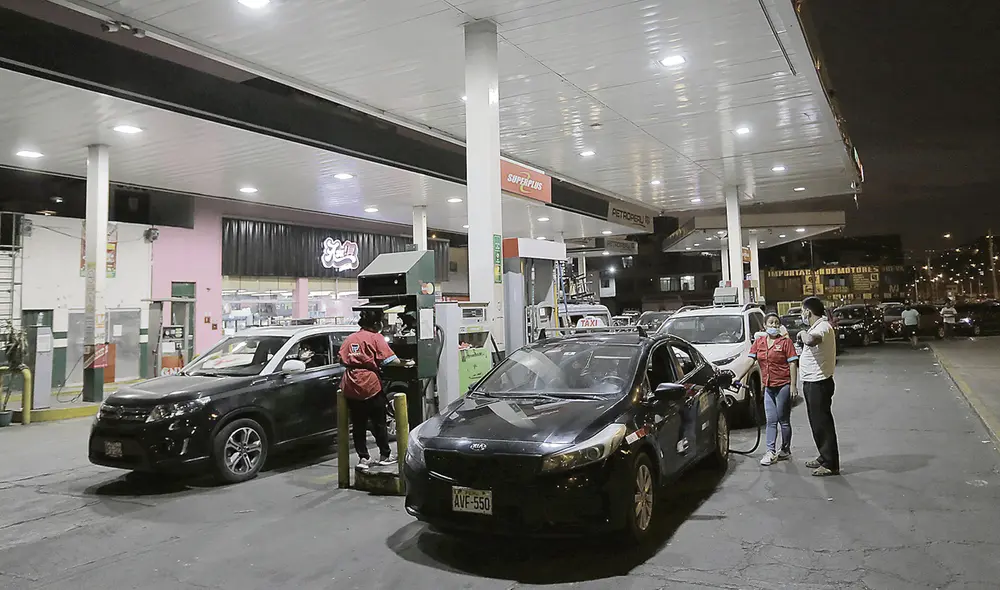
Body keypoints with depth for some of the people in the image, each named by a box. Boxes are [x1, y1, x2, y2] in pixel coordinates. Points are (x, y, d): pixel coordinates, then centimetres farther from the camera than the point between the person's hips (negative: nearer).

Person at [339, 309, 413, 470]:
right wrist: (405, 363, 0)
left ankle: (364, 458, 12)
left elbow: (342, 359, 8)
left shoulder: (350, 339, 14)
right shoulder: (376, 338, -3)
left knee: (358, 425, 10)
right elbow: (388, 359, -12)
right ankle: (385, 455, 18)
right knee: (378, 423, 9)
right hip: (370, 384, -5)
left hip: (351, 387, 5)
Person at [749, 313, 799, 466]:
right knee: (771, 421, 4)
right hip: (768, 386, 4)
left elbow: (792, 364, -7)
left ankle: (785, 450, 19)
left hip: (783, 385, -4)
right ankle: (771, 452, 6)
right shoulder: (759, 342, 8)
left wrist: (793, 385, -12)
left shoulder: (785, 341, -5)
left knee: (783, 420, 6)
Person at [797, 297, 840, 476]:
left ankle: (831, 464, 2)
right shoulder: (817, 326, 14)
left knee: (823, 423, -5)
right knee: (817, 422, 18)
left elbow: (810, 340, -41)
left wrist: (803, 333, -23)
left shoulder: (823, 327, -20)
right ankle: (824, 457, 30)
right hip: (812, 382, 11)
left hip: (819, 383, -11)